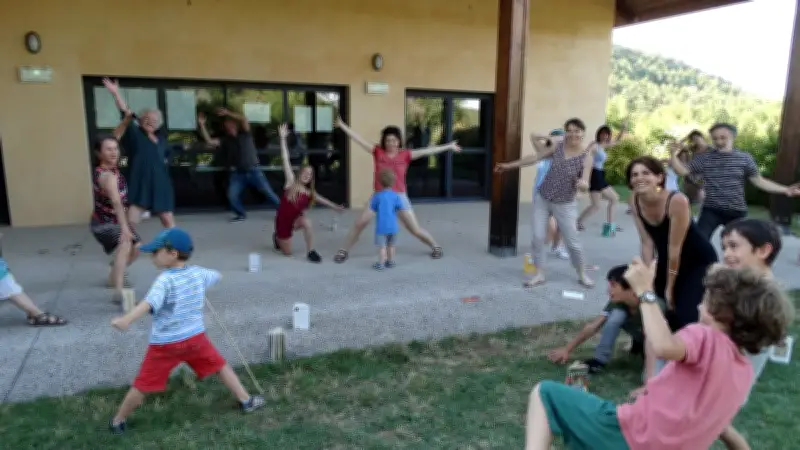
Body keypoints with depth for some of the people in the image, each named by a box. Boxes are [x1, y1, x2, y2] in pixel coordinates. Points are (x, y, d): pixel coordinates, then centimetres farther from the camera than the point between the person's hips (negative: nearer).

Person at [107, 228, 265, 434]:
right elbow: (216, 276, 24)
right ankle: (246, 401, 26)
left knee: (142, 384, 10)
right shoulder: (198, 273, 1)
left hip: (165, 344, -4)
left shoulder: (165, 280, -16)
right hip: (195, 337, 4)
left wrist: (126, 319, -49)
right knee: (220, 366, 20)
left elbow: (150, 302, -36)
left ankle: (118, 421, 25)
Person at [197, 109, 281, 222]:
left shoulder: (245, 134, 2)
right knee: (232, 195, -7)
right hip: (238, 173, 3)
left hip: (253, 171, -3)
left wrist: (228, 113, -18)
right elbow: (209, 141, 0)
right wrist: (202, 125, -6)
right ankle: (241, 214, 16)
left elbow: (244, 119, -15)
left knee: (268, 192, -4)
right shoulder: (226, 140, 10)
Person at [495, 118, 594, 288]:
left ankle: (582, 275, 24)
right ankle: (539, 274, 12)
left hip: (564, 205, -3)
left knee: (573, 242, 4)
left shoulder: (586, 156, -11)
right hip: (542, 199, 3)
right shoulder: (558, 146, -3)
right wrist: (509, 165, 7)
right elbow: (535, 157, 5)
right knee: (538, 237, 0)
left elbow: (585, 183, -17)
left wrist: (582, 184, -43)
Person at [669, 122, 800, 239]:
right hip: (711, 211, -1)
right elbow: (683, 171, -4)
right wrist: (674, 155, -18)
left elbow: (758, 181, 1)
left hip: (737, 212, 1)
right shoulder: (704, 158, -2)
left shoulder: (744, 158, -1)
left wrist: (785, 190, -5)